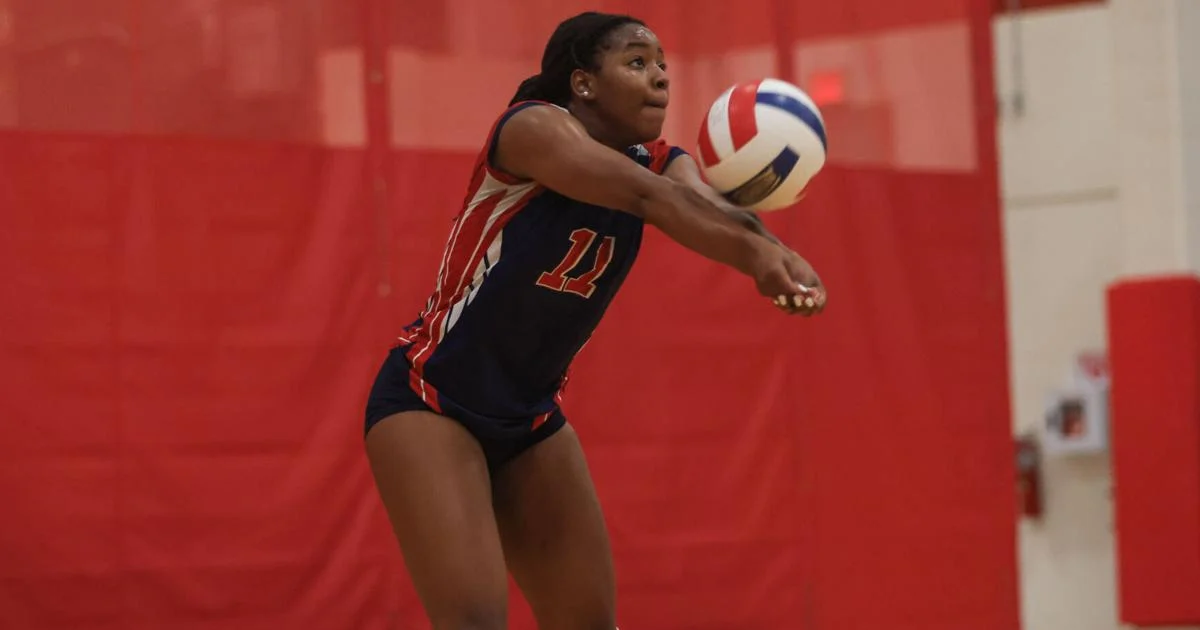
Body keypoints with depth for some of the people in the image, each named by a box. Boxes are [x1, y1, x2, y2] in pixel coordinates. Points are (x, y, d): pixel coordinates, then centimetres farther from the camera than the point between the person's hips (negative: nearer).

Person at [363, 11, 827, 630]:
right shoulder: (532, 127, -19)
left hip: (531, 417, 7)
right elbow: (644, 194, -37)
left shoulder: (661, 162, -1)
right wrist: (752, 245, -54)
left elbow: (701, 205, -25)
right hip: (430, 400, -7)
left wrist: (770, 253, -48)